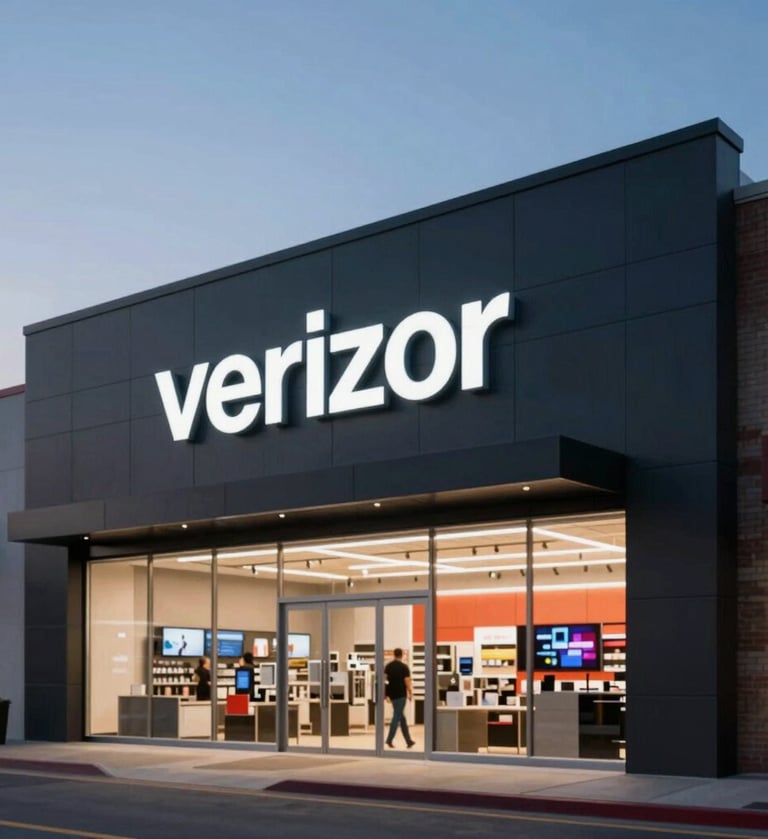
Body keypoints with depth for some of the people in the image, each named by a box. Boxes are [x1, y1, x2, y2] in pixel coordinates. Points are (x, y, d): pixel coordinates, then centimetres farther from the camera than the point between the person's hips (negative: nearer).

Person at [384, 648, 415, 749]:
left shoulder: (388, 666, 6)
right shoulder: (404, 666, -10)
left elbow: (385, 680, 5)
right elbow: (407, 681, -11)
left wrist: (387, 695, 10)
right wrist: (410, 693, 1)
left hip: (392, 694, 6)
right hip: (401, 695, -6)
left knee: (402, 717, 13)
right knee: (397, 717, -2)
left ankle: (409, 741, 16)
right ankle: (389, 739, -9)